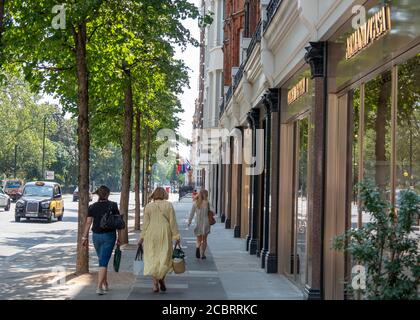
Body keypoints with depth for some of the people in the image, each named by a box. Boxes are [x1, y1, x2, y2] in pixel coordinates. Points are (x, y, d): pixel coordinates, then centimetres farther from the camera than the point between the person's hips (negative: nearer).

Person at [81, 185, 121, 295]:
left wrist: (84, 237, 0)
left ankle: (105, 285, 27)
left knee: (102, 260, 19)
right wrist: (119, 237, 5)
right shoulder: (113, 205, -4)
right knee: (104, 262, -4)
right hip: (109, 235, -3)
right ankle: (99, 287, -14)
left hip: (96, 236, 3)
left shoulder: (92, 207, 0)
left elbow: (88, 222, -3)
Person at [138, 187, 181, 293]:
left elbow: (146, 223, 1)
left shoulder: (148, 206, 2)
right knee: (165, 257, 10)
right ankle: (162, 277, -10)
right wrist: (176, 236, 2)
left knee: (153, 258, 7)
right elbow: (173, 222, -2)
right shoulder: (168, 205, -1)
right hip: (164, 235, -1)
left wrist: (142, 238, 8)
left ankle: (155, 284, 4)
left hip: (151, 235, 1)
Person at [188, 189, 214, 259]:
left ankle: (197, 247, -21)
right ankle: (202, 254, 11)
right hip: (205, 223, -1)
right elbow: (213, 211, -13)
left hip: (198, 224, 1)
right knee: (204, 239, 14)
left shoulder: (195, 203, -2)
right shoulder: (207, 203, -7)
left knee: (199, 240, 11)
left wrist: (189, 222, 6)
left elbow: (191, 214, -2)